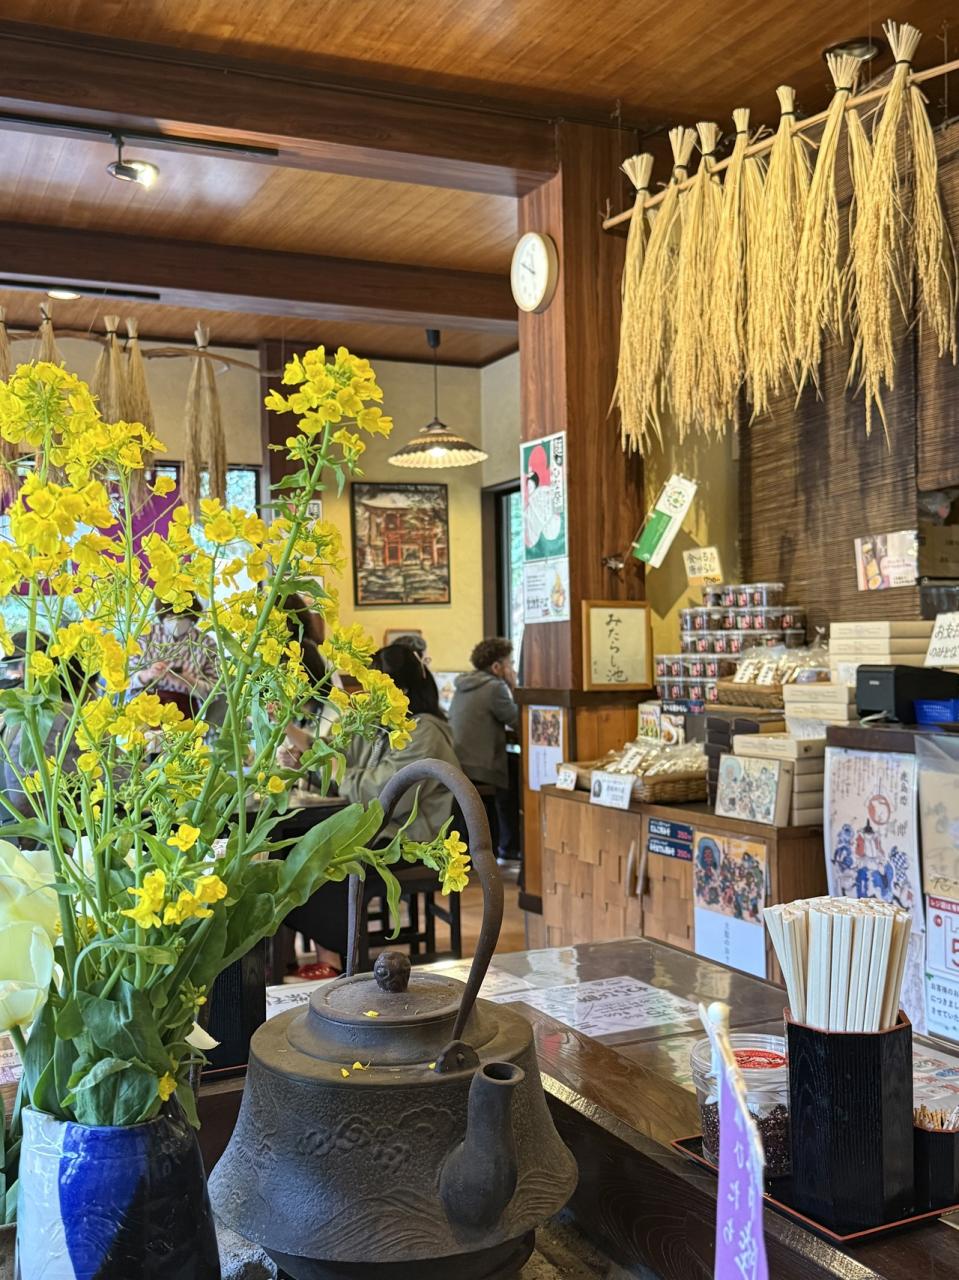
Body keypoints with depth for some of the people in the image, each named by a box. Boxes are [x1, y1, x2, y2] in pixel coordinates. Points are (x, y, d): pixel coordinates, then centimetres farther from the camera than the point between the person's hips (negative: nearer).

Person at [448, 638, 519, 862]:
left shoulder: (464, 685, 14)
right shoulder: (495, 687, -12)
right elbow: (519, 721, -7)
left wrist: (509, 689, 15)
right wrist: (514, 689, 3)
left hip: (454, 762, 8)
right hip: (477, 767, -8)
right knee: (513, 785, 16)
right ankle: (509, 847, 23)